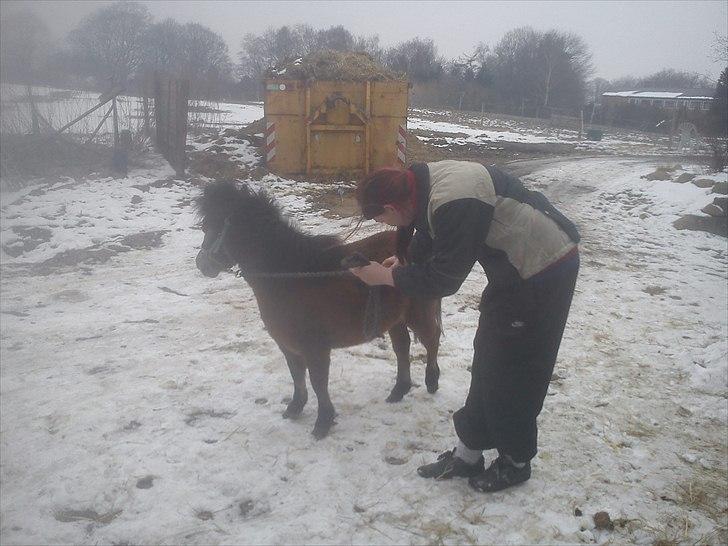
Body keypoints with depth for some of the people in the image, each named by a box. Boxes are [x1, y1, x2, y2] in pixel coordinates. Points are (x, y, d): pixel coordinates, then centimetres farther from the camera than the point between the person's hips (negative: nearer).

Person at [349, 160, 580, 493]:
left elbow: (443, 278, -22)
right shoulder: (426, 181, -3)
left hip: (546, 270, -9)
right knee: (488, 360, 13)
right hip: (513, 268, 9)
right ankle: (469, 452, 25)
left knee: (517, 370, 2)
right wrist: (404, 260, 14)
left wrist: (386, 275, -13)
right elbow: (430, 234, 19)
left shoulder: (453, 204, -32)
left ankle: (516, 462, 23)